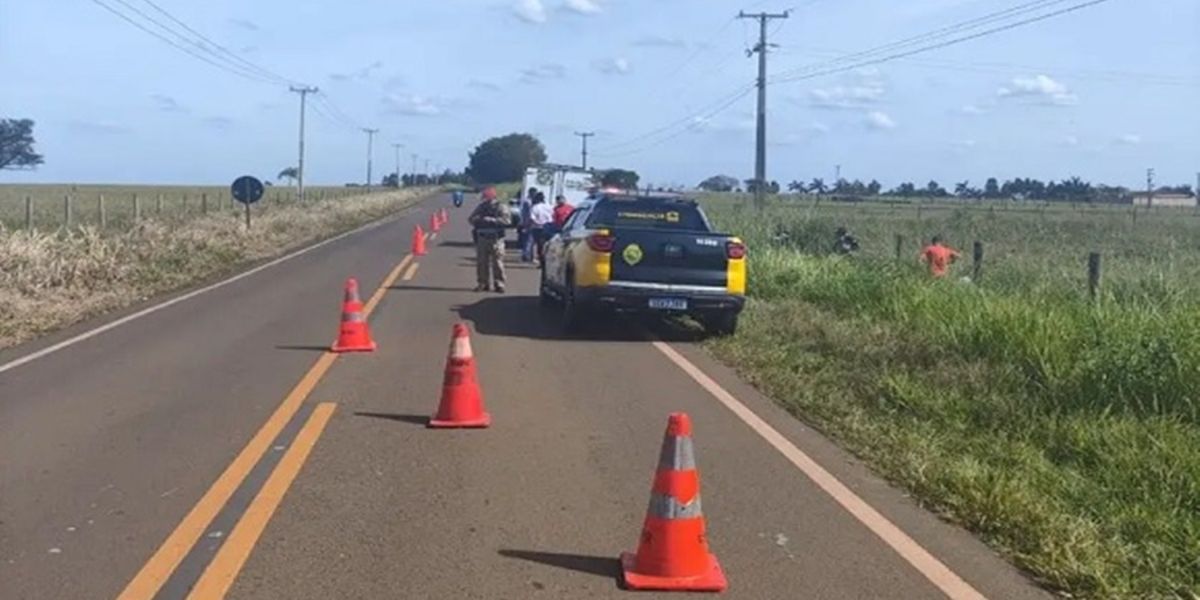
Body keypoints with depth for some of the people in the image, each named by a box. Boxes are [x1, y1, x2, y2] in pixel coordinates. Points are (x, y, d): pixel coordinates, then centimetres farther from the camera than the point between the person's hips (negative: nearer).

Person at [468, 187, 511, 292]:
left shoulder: (501, 207, -1)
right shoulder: (481, 207, 13)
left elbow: (506, 220, -15)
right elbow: (471, 219, 12)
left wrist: (492, 220, -20)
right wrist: (477, 219, -11)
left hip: (496, 239, -4)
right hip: (482, 239, 4)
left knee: (497, 262, -6)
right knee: (481, 262, 5)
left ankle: (499, 284, -2)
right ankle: (483, 284, 13)